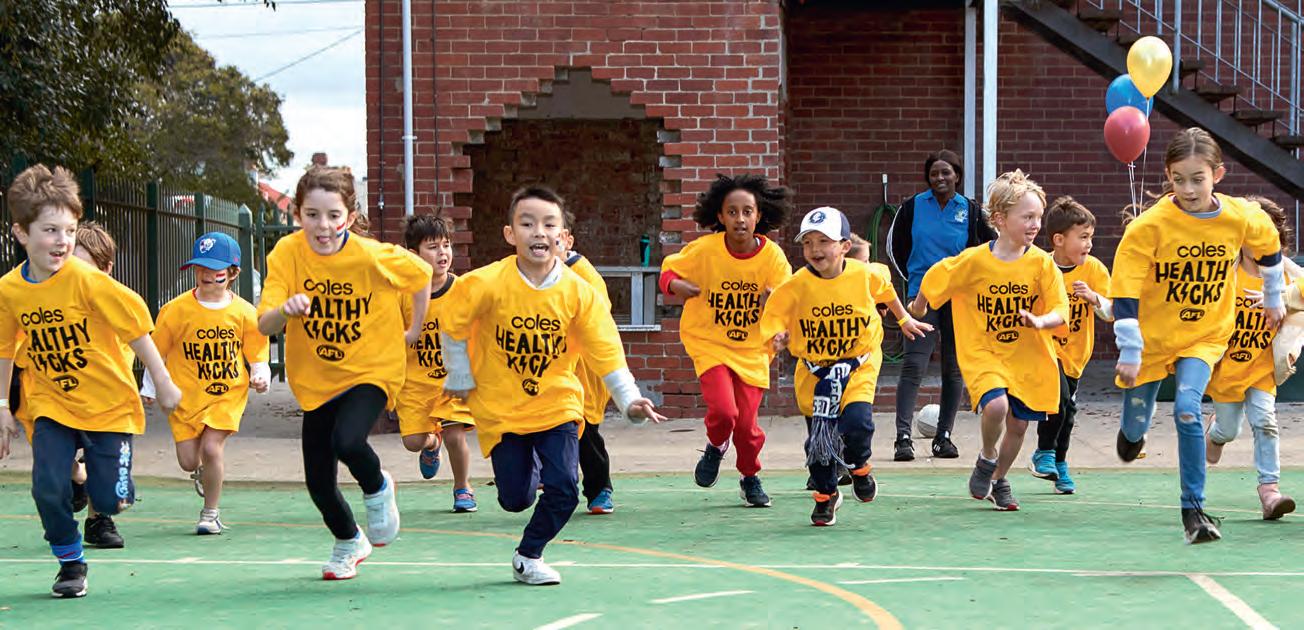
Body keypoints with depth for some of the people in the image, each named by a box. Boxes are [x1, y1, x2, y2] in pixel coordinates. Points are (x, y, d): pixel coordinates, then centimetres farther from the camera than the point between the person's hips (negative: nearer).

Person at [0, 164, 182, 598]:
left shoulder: (86, 280, -19)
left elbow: (136, 326, -13)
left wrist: (163, 382, -8)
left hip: (108, 404, -2)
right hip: (51, 406, 3)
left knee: (109, 501, -5)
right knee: (48, 490, -14)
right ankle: (71, 562, 11)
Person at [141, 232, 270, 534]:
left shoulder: (244, 313, -4)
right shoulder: (176, 310, -4)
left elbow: (256, 355, 4)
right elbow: (158, 351, 7)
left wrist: (261, 377, -15)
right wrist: (149, 388, 11)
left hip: (228, 393, -1)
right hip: (186, 395, 1)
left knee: (212, 447, -17)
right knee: (188, 460, -3)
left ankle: (211, 512, 5)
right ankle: (204, 473, 38)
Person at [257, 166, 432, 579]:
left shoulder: (374, 257, -19)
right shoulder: (287, 254, -15)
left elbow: (422, 275, 2)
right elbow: (264, 326, -22)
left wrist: (415, 329, 6)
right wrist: (286, 310, -43)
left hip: (371, 371, -3)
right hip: (315, 379, 3)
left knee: (347, 442, -31)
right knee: (318, 483, 6)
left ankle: (378, 488, 5)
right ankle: (349, 542, 38)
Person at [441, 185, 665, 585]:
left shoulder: (578, 292, -13)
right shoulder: (485, 284, -18)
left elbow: (606, 352, -11)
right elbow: (453, 326, -2)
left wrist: (629, 400, -21)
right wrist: (460, 378, 0)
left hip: (557, 405, 1)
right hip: (500, 408, -1)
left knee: (563, 490, -14)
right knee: (516, 498, -1)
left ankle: (529, 556, 13)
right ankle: (527, 466, 37)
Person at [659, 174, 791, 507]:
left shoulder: (773, 256, -10)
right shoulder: (704, 250, -13)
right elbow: (669, 269, 1)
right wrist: (676, 285, -22)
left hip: (752, 349, 1)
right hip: (709, 343, -1)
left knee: (746, 423, -1)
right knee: (723, 410, -20)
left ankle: (750, 478, 30)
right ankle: (715, 448, 17)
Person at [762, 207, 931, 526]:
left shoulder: (865, 275, -9)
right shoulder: (797, 285, -13)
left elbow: (885, 289, 14)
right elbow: (774, 315, -1)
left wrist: (904, 318, 28)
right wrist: (779, 336, -21)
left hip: (858, 364, -1)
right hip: (814, 371, 1)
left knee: (857, 422, -21)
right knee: (819, 437, 2)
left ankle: (860, 466, 14)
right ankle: (825, 495, 28)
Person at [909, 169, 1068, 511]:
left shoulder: (1042, 263, -8)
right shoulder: (974, 261, -13)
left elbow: (1060, 312, -10)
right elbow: (934, 279, 3)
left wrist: (1041, 321, -31)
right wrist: (918, 305, 20)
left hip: (1028, 356, 3)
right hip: (983, 352, -3)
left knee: (1019, 424, 8)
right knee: (996, 404, -26)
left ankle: (999, 479, 34)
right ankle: (987, 457, 4)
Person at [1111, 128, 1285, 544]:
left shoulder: (1242, 219, -13)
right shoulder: (1149, 227, -22)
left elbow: (1269, 248, 11)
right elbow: (1125, 293, -20)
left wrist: (1273, 299, 22)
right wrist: (1129, 352, -21)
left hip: (1205, 335, 0)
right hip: (1152, 336, 0)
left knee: (1187, 409, -21)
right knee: (1136, 424, 11)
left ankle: (1193, 509, -10)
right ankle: (1132, 432, 52)